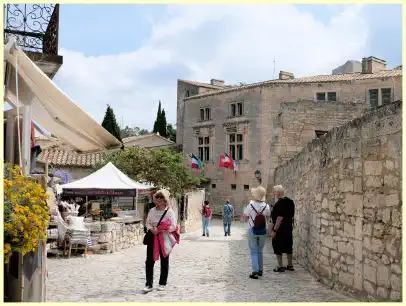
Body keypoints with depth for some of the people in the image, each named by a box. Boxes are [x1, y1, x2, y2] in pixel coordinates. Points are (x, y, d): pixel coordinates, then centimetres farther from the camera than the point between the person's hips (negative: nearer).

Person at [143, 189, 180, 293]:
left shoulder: (169, 211, -6)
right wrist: (151, 229, -9)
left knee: (164, 261, 8)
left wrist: (159, 230, -17)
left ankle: (162, 283, 22)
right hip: (152, 237, 3)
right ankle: (149, 284, 0)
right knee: (149, 261, -4)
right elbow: (148, 223, 12)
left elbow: (173, 226, -12)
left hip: (165, 239, -3)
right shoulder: (152, 210, 7)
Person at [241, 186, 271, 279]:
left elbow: (244, 218, -7)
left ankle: (255, 271, -4)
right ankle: (260, 270, 25)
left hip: (252, 231, -3)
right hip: (263, 231, 3)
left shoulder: (250, 206, -16)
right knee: (260, 251, 17)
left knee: (254, 251, 4)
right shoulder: (266, 206, -8)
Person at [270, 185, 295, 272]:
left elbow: (280, 218, -24)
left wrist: (274, 230, -22)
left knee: (278, 248, 3)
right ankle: (290, 265, 23)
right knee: (288, 246, 16)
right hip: (289, 228, 8)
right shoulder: (290, 202, 7)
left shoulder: (279, 203, -20)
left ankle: (280, 266, 6)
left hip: (280, 229, -8)